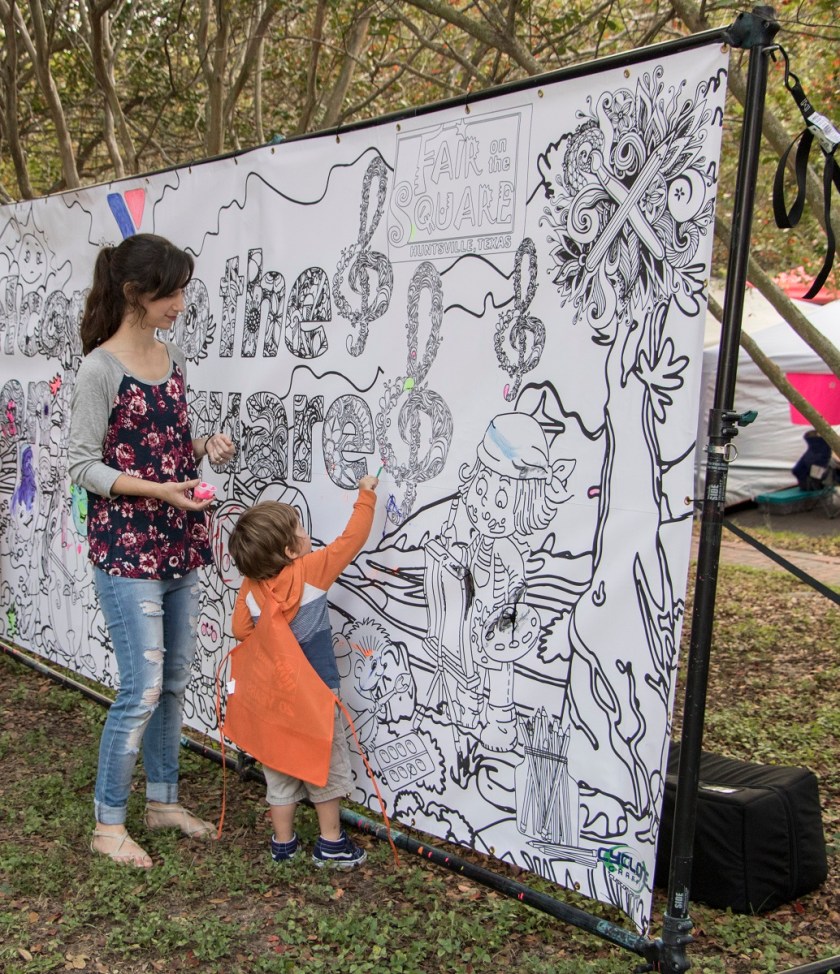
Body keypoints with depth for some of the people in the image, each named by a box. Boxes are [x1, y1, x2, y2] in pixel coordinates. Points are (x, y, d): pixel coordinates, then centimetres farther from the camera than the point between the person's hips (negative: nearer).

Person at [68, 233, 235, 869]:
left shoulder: (174, 360, 9)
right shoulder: (100, 369, -12)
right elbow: (84, 465, -11)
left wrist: (203, 446, -1)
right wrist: (157, 489, -20)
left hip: (180, 544, 7)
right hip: (126, 548, -7)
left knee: (176, 681, 14)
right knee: (143, 689, -5)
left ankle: (163, 800, 30)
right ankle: (108, 825, 12)